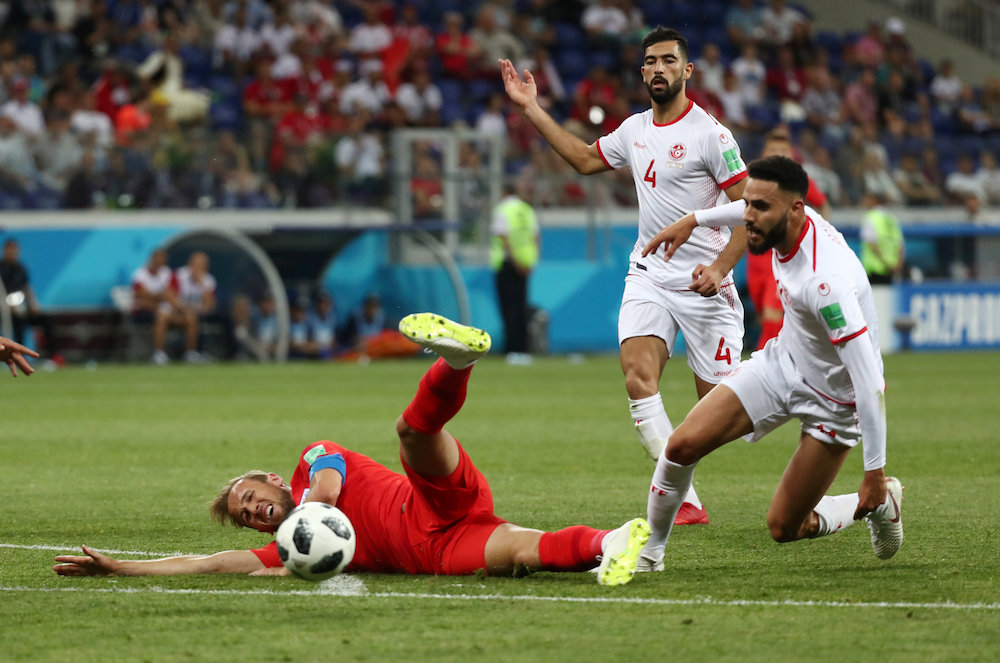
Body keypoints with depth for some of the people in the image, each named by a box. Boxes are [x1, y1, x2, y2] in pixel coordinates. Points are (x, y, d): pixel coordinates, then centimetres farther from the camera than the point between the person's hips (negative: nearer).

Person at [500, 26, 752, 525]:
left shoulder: (709, 134, -11)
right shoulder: (634, 130, 9)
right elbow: (585, 159, 28)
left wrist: (720, 267, -23)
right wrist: (532, 110, 26)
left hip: (703, 283, -5)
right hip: (648, 275, 5)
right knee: (638, 377, -19)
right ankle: (684, 500, -19)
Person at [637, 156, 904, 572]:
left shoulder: (826, 282, -38)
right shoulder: (786, 222, -14)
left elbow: (869, 380, -36)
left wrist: (875, 472, -34)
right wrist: (692, 221, 20)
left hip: (835, 402, -7)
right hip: (783, 363, 7)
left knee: (784, 529, 0)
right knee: (683, 446, -10)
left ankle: (877, 503, 26)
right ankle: (648, 552, 11)